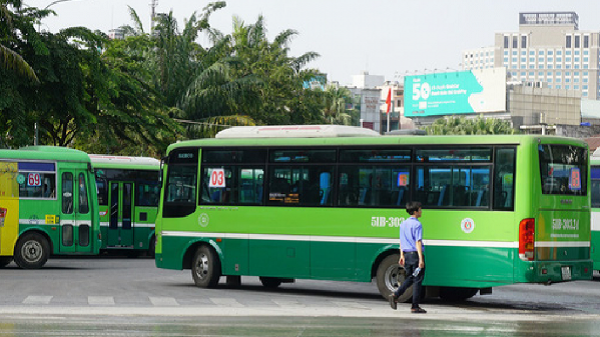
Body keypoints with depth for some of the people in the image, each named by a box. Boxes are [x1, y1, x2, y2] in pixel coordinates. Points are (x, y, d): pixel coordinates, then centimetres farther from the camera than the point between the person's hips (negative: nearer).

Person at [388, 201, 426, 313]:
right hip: (415, 254, -7)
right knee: (417, 280, 0)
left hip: (407, 254, 7)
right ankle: (415, 307, 3)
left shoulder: (403, 224, 11)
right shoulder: (417, 224, -13)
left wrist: (402, 256, 20)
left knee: (409, 278, 18)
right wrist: (421, 259, -18)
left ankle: (395, 295, -1)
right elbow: (418, 242, -17)